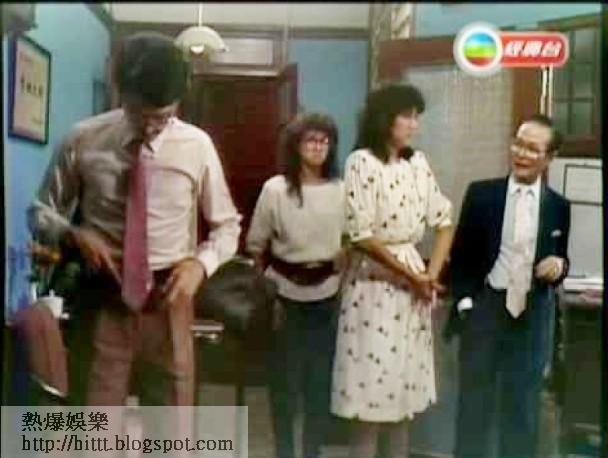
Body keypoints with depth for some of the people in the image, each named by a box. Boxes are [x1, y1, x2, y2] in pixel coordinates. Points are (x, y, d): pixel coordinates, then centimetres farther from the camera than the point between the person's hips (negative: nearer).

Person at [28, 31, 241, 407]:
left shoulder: (197, 147, -5)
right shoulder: (84, 140, -5)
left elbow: (227, 226, 7)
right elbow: (42, 211, 7)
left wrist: (201, 263, -13)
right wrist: (75, 234, -14)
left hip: (168, 300, 1)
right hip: (104, 299, 0)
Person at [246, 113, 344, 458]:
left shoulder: (341, 190, -1)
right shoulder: (275, 189, -6)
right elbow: (256, 243, 1)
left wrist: (340, 274, 6)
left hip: (327, 295, 2)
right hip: (285, 293, -2)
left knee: (321, 376, 8)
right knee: (285, 377, 6)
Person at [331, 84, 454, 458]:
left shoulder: (418, 163, 8)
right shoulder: (362, 162, -10)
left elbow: (444, 221, 10)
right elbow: (361, 236, -16)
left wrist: (431, 273, -3)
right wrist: (410, 275, -12)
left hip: (414, 281, 6)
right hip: (375, 280, -6)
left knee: (405, 383, 13)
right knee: (371, 378, 0)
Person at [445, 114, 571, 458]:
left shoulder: (559, 206, 1)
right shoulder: (481, 193, -2)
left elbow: (562, 261, 11)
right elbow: (461, 253, 1)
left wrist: (560, 265, -12)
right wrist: (464, 301, -7)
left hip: (532, 315, 1)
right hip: (484, 307, -1)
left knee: (523, 403, 12)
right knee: (474, 399, 11)